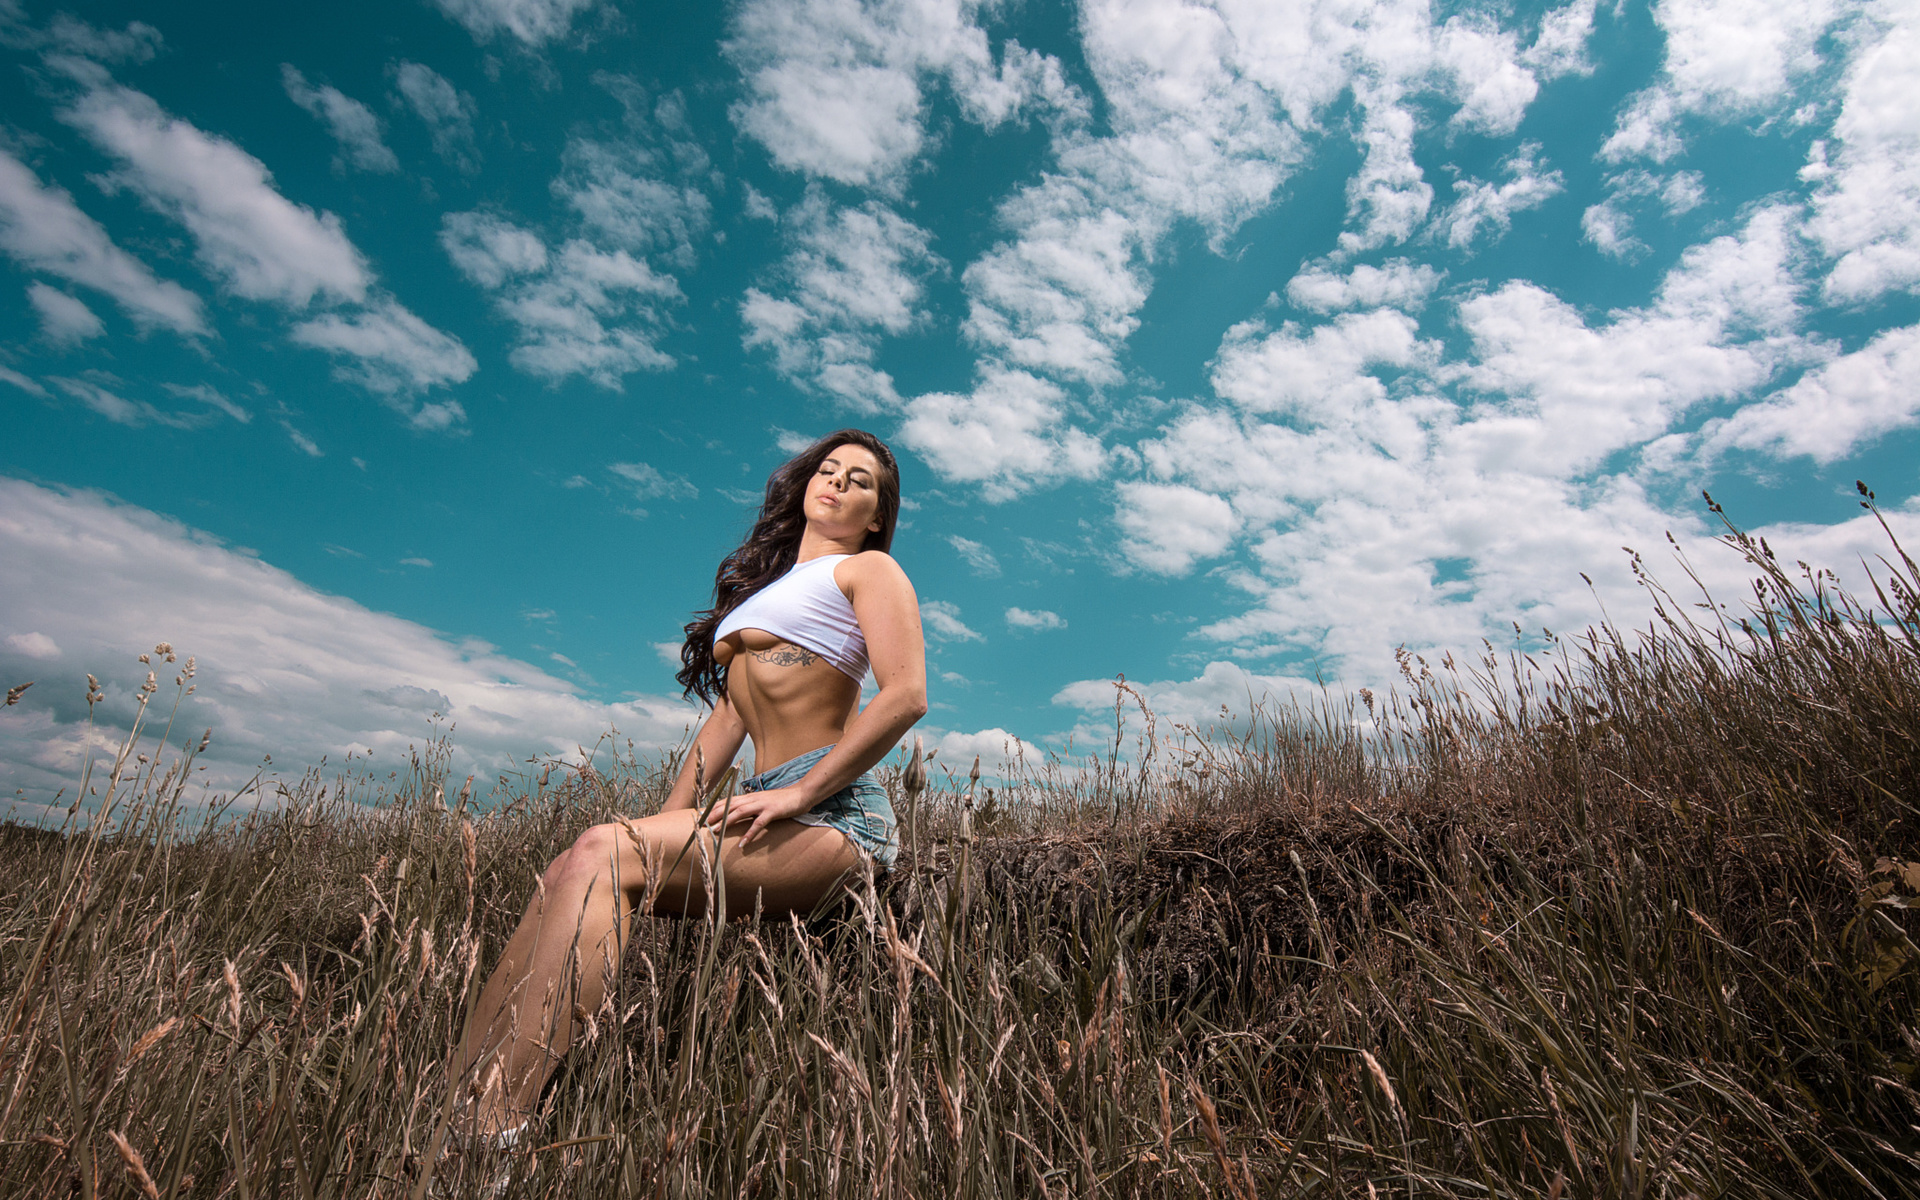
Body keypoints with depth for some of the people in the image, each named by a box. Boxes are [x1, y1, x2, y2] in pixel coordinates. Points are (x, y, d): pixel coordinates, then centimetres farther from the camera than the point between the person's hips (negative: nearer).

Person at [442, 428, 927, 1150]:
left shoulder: (868, 570, 5)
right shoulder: (768, 582, 28)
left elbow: (906, 695, -11)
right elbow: (729, 713, 23)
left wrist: (797, 794, -16)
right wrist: (666, 824, 13)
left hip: (835, 813, -7)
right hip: (776, 812, 7)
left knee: (605, 854, -23)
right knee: (568, 873, -11)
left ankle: (487, 1135, -23)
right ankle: (453, 1095, -14)